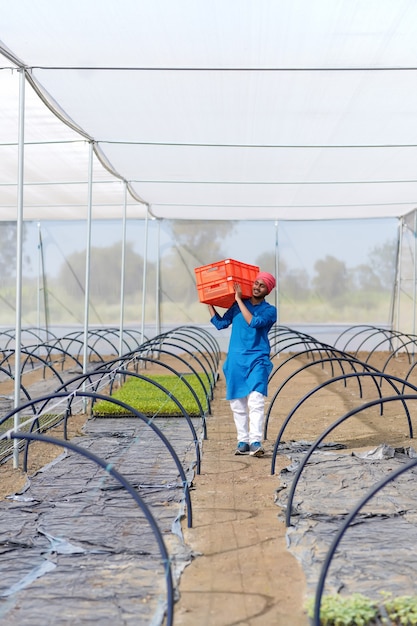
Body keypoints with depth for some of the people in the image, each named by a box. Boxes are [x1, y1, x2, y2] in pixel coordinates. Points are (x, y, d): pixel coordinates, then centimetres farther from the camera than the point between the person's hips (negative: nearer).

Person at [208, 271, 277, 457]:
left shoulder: (269, 310, 2)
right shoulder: (238, 306, 13)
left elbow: (254, 322, -17)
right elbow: (220, 323, 15)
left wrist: (239, 299, -13)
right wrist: (209, 304, 13)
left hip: (258, 360, -4)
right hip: (236, 360, 4)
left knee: (256, 400, -18)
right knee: (237, 403, 4)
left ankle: (256, 442, -24)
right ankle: (243, 441, 11)